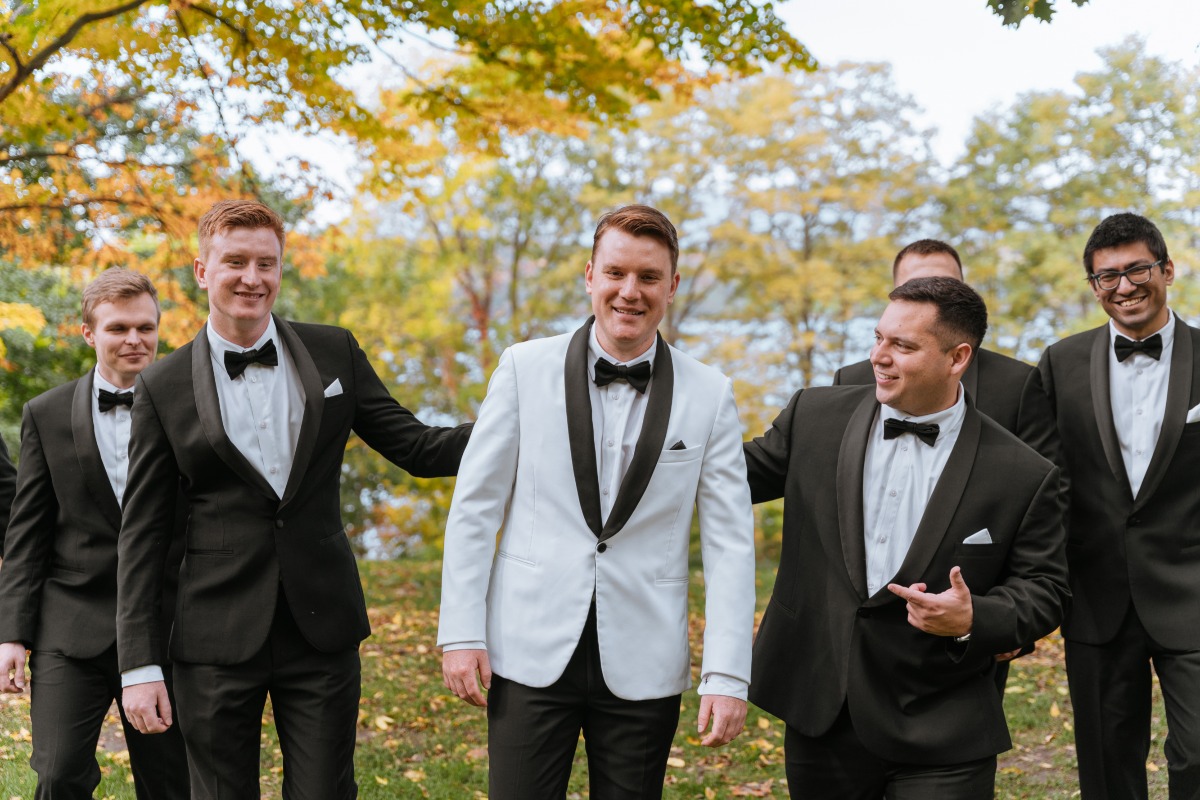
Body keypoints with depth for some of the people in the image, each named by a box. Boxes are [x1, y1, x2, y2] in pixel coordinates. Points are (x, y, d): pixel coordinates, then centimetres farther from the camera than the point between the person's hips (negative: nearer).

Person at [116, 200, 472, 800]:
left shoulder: (334, 353, 5)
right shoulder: (162, 388, 0)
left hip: (321, 631, 1)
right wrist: (139, 665, -4)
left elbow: (416, 448, 6)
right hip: (218, 638, -1)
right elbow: (141, 532, 1)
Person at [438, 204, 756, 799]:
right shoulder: (525, 368, 0)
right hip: (531, 656, 0)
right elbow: (474, 509, 2)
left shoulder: (710, 396, 1)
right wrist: (461, 634, -4)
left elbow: (730, 544, -1)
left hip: (642, 667, 1)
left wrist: (725, 677, -7)